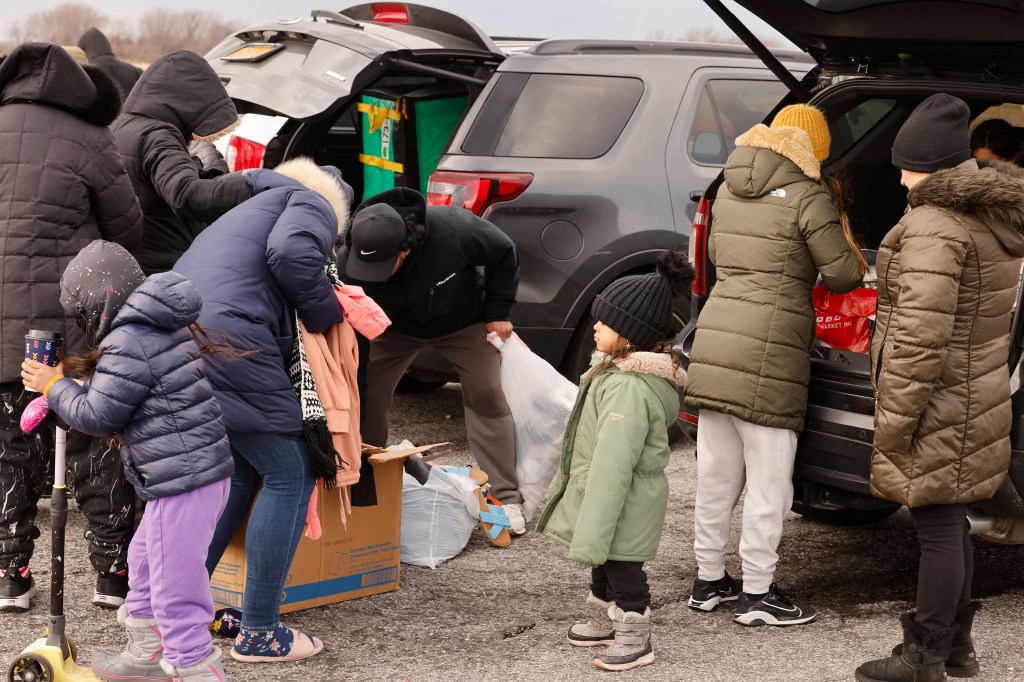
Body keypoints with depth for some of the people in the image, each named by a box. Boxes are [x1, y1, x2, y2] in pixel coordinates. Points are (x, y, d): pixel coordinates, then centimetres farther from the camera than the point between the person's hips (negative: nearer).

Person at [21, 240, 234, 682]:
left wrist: (54, 385, 2)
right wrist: (86, 371, 13)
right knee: (144, 562, 27)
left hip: (181, 480, -11)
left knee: (175, 588, -6)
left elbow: (98, 416, -12)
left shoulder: (128, 344, -18)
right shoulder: (166, 328, 13)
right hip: (203, 469, 11)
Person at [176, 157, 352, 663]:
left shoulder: (250, 210, 37)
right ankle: (258, 633, 2)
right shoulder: (315, 203, 10)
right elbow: (289, 252, -13)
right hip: (230, 344, -9)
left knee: (239, 474, 24)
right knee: (290, 477, 1)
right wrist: (325, 311, 2)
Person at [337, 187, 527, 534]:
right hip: (396, 325, 1)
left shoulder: (453, 230, -42)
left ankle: (506, 498, 4)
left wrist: (497, 313, -15)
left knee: (486, 395, -4)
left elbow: (504, 254, -20)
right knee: (367, 392, -9)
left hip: (461, 320, -1)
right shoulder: (347, 263, -36)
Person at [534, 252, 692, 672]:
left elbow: (612, 466, -31)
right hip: (605, 496, 10)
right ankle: (605, 623, 43)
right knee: (603, 566, 25)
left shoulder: (630, 389, -30)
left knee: (623, 572, 5)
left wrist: (591, 534, -29)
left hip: (626, 507, -10)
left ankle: (635, 640, 20)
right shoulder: (618, 370, 5)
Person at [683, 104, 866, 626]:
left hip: (714, 334, 7)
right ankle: (757, 593, 6)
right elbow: (843, 275, -3)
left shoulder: (729, 192, 15)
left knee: (716, 471, 15)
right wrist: (846, 237, 16)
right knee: (768, 478, 1)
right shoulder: (807, 199, -7)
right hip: (767, 351, -7)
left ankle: (708, 581, 24)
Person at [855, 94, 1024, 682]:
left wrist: (893, 420, -18)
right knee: (951, 525, 19)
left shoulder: (936, 227, -21)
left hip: (939, 406, -10)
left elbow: (920, 337, -25)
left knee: (938, 527, -1)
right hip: (976, 393, 10)